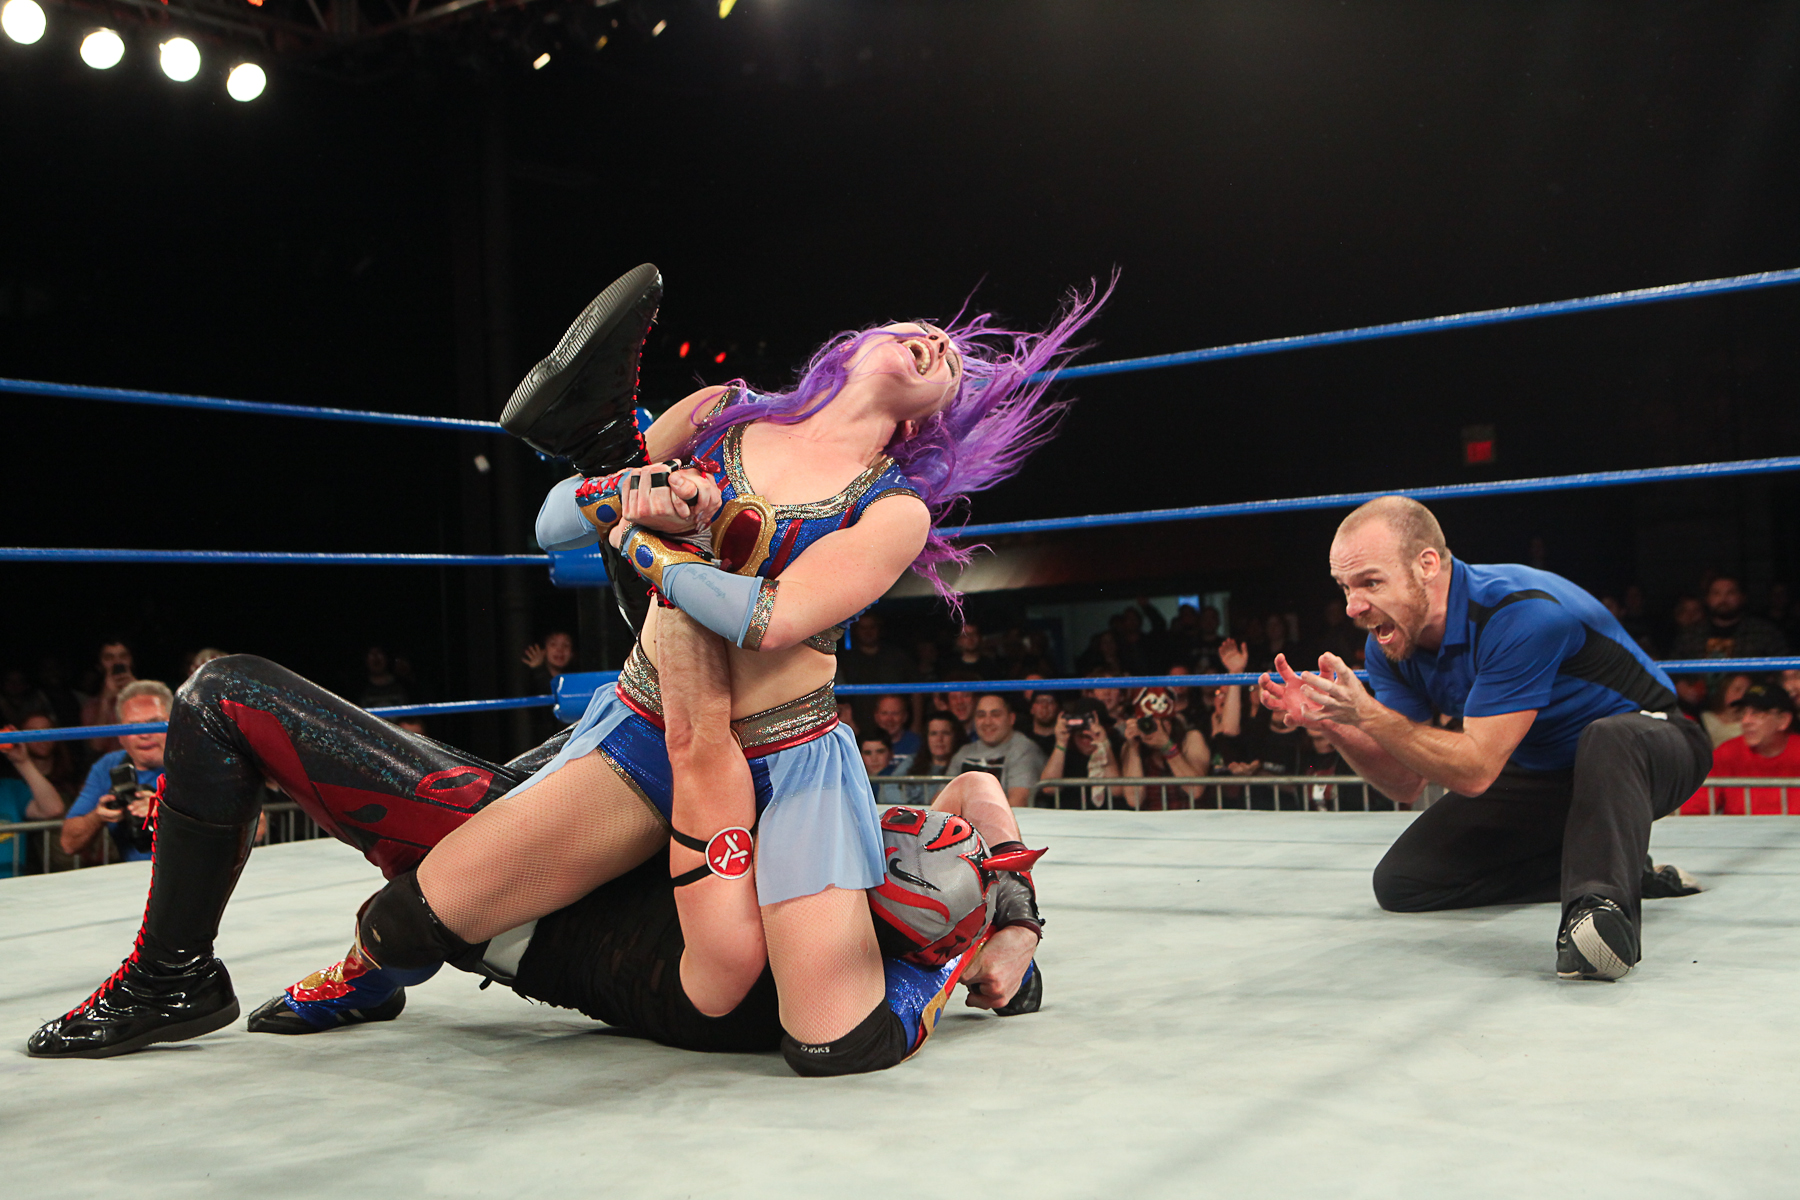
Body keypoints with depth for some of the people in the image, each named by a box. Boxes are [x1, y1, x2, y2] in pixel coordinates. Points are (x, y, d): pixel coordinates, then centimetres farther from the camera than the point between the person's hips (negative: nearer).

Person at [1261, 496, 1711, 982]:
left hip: (1643, 746, -7)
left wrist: (1366, 714, -37)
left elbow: (1474, 771, -33)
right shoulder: (1391, 641, -10)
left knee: (1607, 739, -42)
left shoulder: (1522, 614, -33)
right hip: (1538, 776, 8)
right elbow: (1406, 783, -8)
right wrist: (1332, 723, -24)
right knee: (1399, 882, -4)